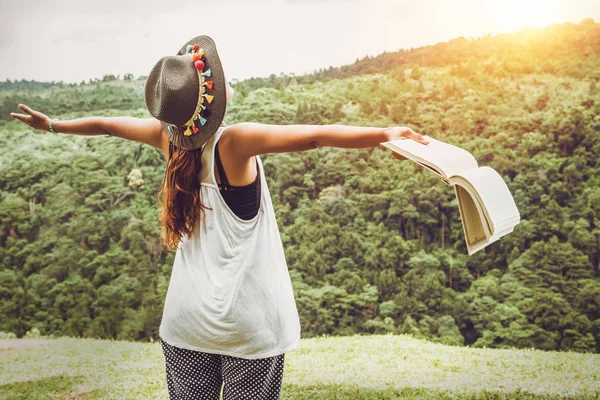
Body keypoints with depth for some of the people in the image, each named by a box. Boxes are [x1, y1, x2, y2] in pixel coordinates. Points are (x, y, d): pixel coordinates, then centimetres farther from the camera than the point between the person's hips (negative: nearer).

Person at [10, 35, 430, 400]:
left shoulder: (171, 135, -2)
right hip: (249, 322, -5)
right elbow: (314, 136, -30)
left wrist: (54, 124, 31)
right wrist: (385, 134, -34)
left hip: (187, 316, 5)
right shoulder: (235, 142, -18)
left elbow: (105, 123, 15)